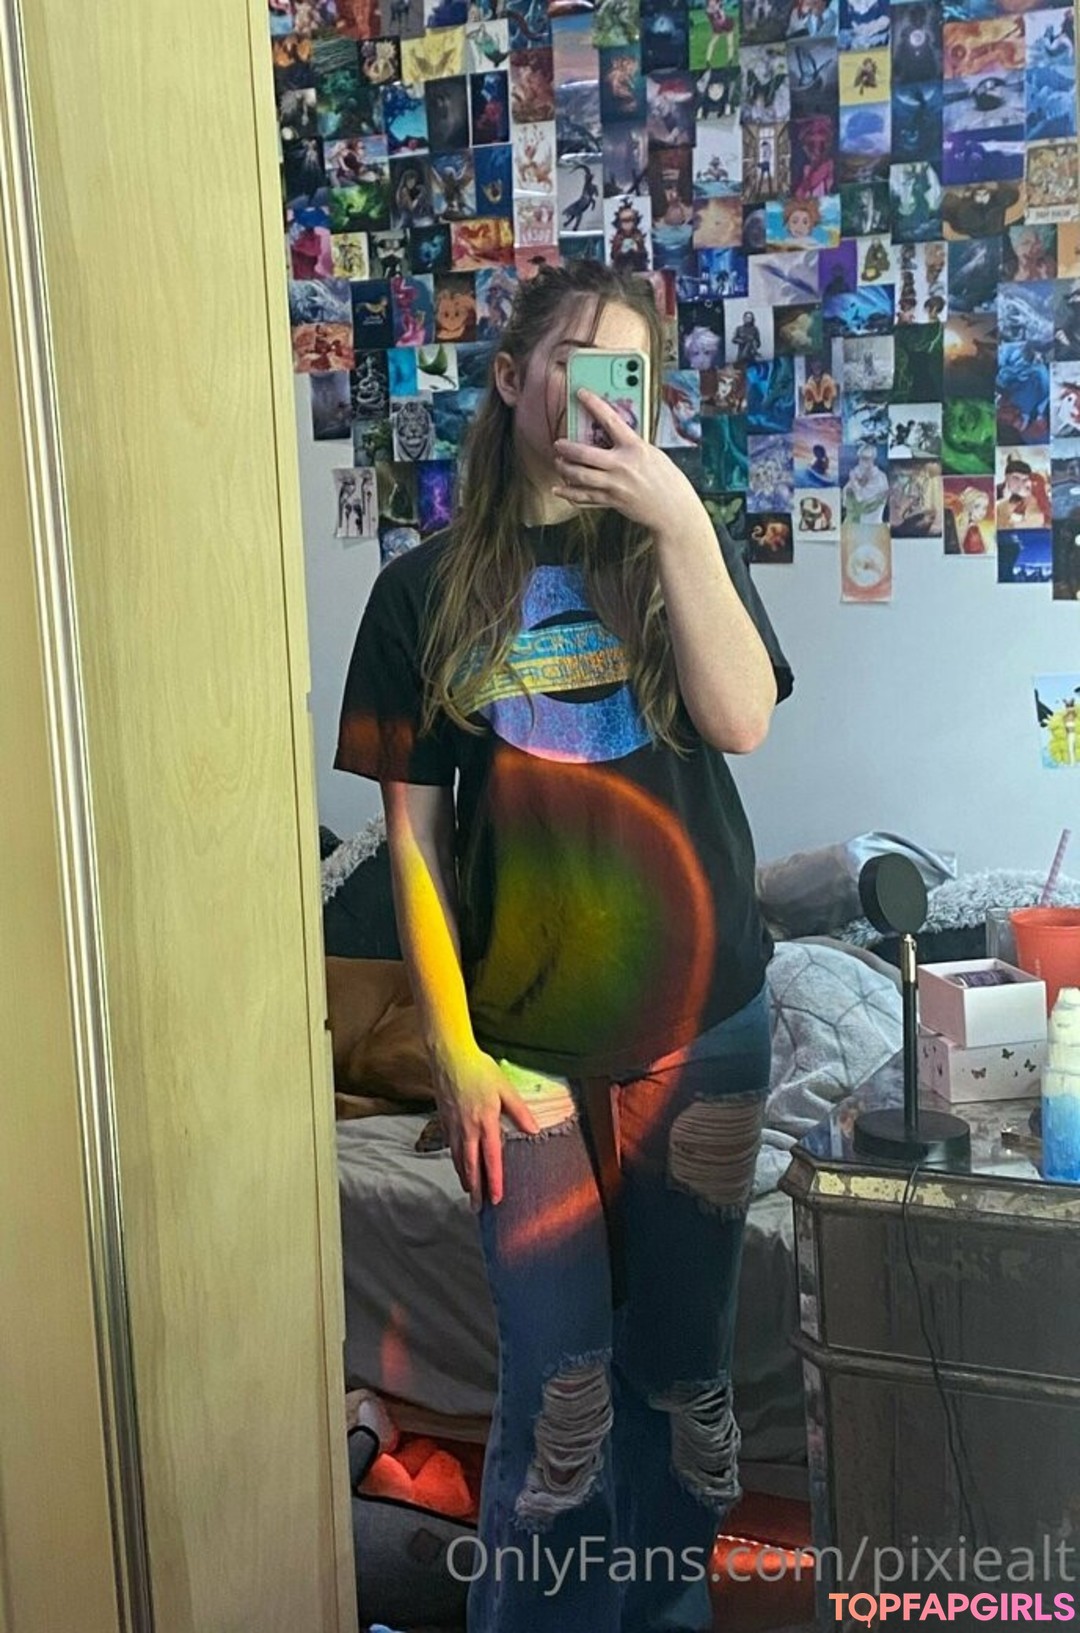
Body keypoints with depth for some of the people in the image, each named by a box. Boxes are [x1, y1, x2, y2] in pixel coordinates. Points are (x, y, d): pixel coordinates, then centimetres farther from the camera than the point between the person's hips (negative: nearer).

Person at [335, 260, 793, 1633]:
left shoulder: (679, 546, 4)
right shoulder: (427, 590, 1)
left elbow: (743, 720, -14)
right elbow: (413, 833, 0)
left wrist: (679, 516, -22)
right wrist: (452, 1048, -4)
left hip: (701, 1021, 2)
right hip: (523, 1040, -1)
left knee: (683, 1360, 12)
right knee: (560, 1386, 2)